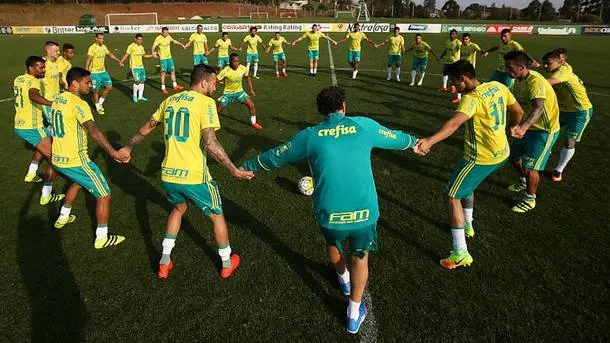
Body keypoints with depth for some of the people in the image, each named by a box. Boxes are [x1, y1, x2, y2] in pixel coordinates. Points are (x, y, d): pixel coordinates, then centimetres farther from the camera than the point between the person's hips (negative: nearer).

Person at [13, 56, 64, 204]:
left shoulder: (17, 79, 11)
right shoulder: (33, 81, -15)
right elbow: (33, 96, -39)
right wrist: (54, 104, -53)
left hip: (19, 126, 9)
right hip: (32, 128, -9)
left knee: (43, 146, 37)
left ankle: (31, 174, 42)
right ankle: (46, 195, -7)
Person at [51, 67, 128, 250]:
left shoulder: (58, 100, 9)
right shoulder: (78, 103, -18)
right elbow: (93, 131, -32)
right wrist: (113, 152, -38)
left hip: (57, 159, 9)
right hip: (76, 160, -9)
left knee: (78, 181, 37)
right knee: (104, 194, 1)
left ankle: (63, 217, 49)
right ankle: (102, 238, 8)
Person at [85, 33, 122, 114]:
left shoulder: (104, 47, 5)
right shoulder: (92, 48, -16)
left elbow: (110, 54, 22)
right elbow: (88, 60, -21)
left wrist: (119, 61, 21)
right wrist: (86, 71, -30)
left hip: (103, 71, 6)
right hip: (95, 72, -6)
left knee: (109, 87, 5)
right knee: (96, 90, 3)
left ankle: (100, 102, 24)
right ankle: (98, 107, 19)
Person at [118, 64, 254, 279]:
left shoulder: (170, 100, 11)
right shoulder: (205, 102, -9)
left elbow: (146, 128, 22)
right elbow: (211, 144, -19)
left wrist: (128, 148, 37)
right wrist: (234, 170, -13)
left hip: (168, 175, 6)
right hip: (194, 176, -6)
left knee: (178, 208, 33)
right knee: (217, 216, 18)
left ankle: (164, 263, 36)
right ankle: (227, 263, 35)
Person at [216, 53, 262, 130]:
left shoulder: (243, 69, -16)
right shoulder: (225, 71, -26)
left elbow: (248, 77, 5)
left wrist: (251, 89, 4)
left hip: (239, 91, 2)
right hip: (228, 92, -2)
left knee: (251, 105, -10)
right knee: (218, 110, -5)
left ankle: (253, 123, 11)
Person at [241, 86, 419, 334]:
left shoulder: (310, 136, 0)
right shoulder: (364, 126, 0)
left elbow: (275, 157, 12)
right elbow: (396, 139, 18)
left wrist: (248, 166, 30)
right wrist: (413, 141, 41)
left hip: (329, 213, 1)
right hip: (364, 212, 0)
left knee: (333, 245, 34)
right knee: (360, 257, 26)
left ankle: (344, 279, 63)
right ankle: (354, 315, 38)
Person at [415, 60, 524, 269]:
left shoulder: (472, 98, -23)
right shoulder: (498, 86, 3)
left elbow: (454, 123, -41)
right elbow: (518, 112, 14)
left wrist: (430, 141, -55)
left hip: (481, 158, -9)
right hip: (501, 153, 9)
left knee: (451, 196, -1)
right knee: (466, 184, 31)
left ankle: (461, 254, -2)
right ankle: (467, 226, 47)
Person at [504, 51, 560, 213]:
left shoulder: (535, 81, -30)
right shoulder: (519, 80, -1)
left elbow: (539, 107, -47)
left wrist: (523, 126, -62)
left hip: (544, 131, -9)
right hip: (528, 127, 9)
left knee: (530, 167, -5)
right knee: (514, 157, 19)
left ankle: (530, 200, 18)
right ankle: (524, 182, 48)